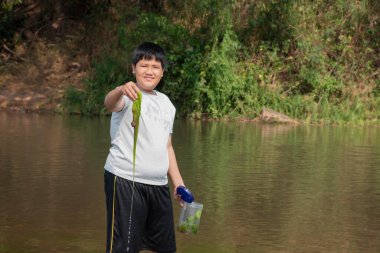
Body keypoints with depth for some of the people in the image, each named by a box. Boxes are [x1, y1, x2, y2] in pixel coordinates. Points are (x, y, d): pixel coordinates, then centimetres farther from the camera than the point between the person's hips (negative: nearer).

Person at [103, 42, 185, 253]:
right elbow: (109, 103, -30)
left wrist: (178, 181, 19)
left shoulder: (166, 103, 17)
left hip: (159, 184, 7)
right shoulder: (129, 96, -5)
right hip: (125, 180, -7)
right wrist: (121, 90, -52)